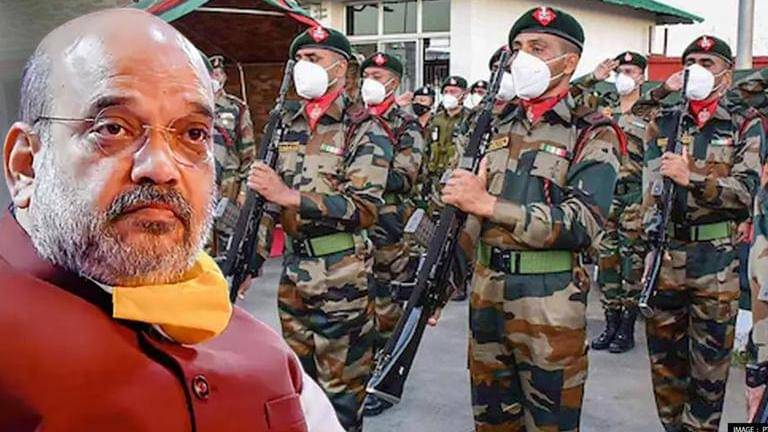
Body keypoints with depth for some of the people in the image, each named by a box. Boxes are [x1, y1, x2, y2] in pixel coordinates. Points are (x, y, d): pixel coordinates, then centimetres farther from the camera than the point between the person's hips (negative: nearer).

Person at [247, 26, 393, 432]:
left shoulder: (365, 129, -9)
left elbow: (364, 209, -19)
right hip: (293, 267, 6)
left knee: (341, 388, 4)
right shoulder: (289, 124, 10)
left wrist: (288, 195, -24)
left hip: (341, 275, -6)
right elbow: (271, 195, 17)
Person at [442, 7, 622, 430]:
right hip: (486, 292, 5)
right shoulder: (500, 127, 11)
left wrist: (490, 203, -22)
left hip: (549, 304, -5)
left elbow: (583, 223, -20)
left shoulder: (593, 135, -6)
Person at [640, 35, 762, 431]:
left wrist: (691, 177, -23)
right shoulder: (663, 123, 10)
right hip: (662, 255, 3)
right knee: (665, 361, 13)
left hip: (716, 262, -2)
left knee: (709, 366, 6)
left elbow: (746, 189, -11)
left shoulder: (745, 127, 2)